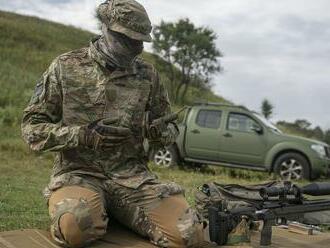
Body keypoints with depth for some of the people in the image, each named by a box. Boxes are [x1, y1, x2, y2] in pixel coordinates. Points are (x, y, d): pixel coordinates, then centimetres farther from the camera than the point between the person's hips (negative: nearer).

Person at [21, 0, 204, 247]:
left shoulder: (147, 74, 6)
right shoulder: (65, 67, -1)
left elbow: (168, 126, 17)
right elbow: (33, 128, -1)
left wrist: (162, 132, -9)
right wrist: (84, 135, -17)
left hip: (131, 174, 3)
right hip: (79, 172, -2)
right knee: (76, 227, -38)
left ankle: (116, 209, 6)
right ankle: (88, 206, -1)